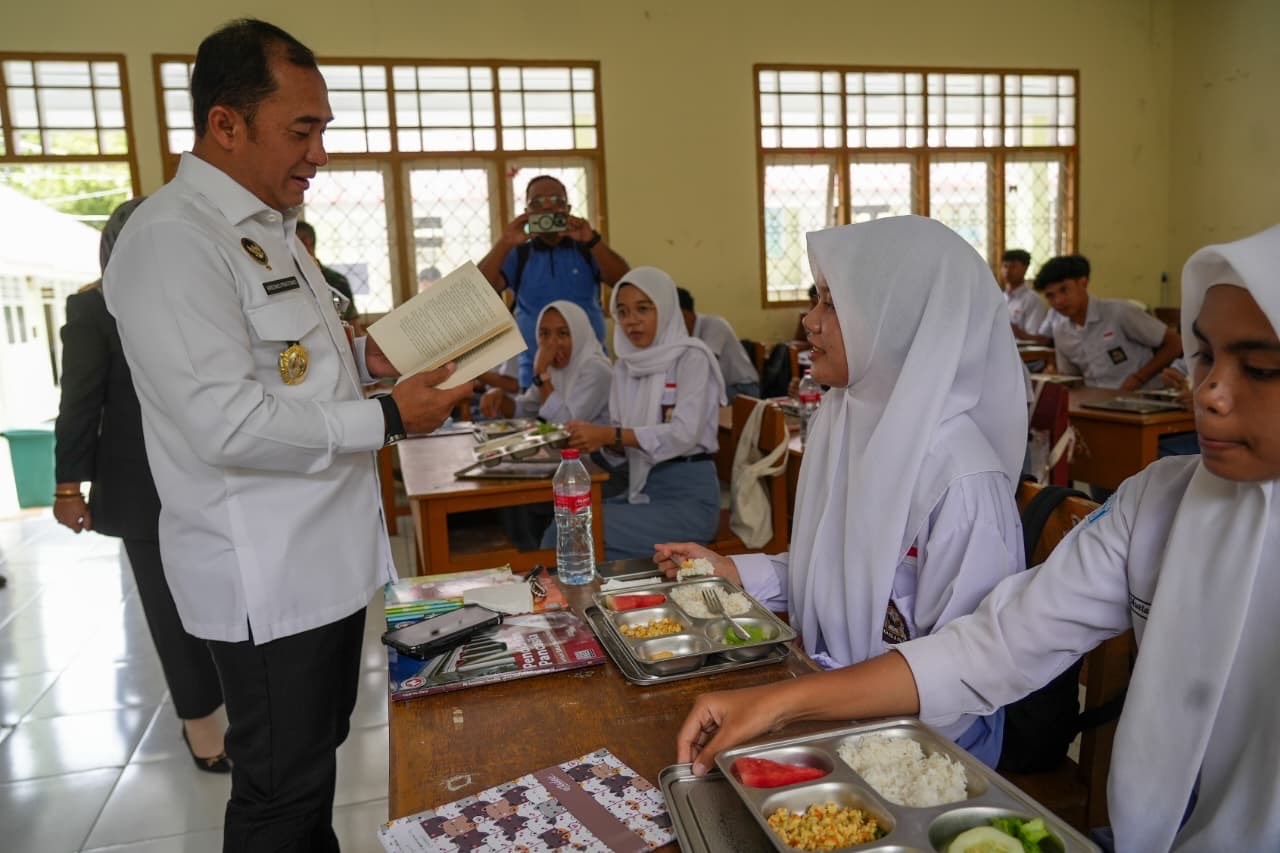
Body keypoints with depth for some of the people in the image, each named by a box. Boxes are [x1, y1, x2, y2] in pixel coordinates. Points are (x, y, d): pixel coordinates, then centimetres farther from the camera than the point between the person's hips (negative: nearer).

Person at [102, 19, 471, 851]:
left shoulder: (270, 228, 12)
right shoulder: (172, 240, -19)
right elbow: (228, 423, -26)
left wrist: (362, 357, 5)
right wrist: (387, 420, -20)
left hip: (328, 551, 9)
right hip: (268, 575, -9)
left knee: (319, 751, 24)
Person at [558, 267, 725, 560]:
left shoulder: (691, 358, -8)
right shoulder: (625, 366, 11)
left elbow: (685, 434, -20)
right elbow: (624, 444, 11)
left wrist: (609, 435, -25)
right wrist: (601, 441, -12)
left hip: (689, 495, -6)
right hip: (639, 489, 6)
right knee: (559, 531, -14)